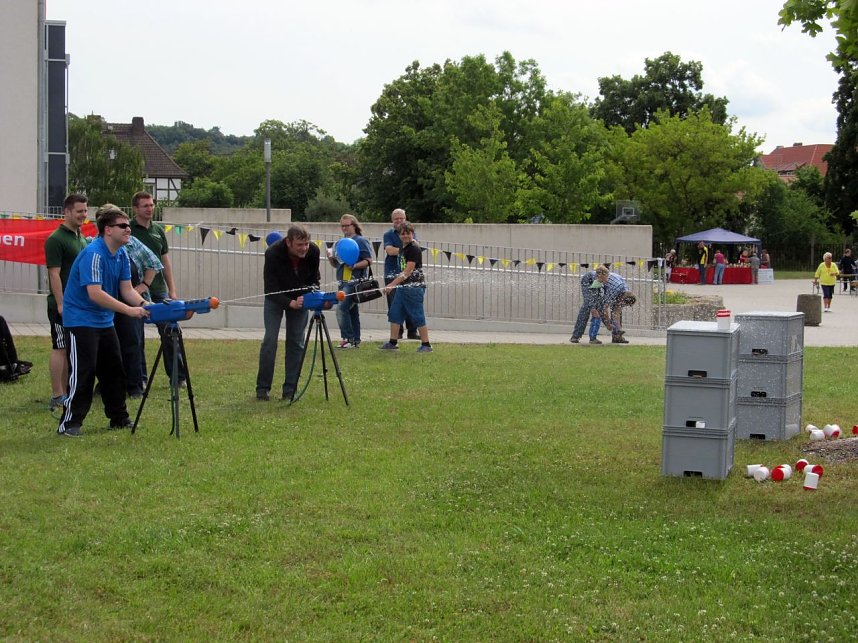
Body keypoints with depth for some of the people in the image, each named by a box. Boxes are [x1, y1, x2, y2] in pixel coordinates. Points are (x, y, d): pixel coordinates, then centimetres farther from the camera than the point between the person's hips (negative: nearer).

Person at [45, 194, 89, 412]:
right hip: (63, 305, -8)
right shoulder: (56, 239, -11)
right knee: (60, 349, -6)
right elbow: (54, 273, -16)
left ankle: (66, 393, 18)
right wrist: (60, 304, -20)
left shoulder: (82, 238, 15)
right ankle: (57, 397, -3)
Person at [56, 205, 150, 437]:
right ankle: (69, 424, -4)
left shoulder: (121, 255, 4)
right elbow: (95, 293, -31)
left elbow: (126, 290, 5)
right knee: (83, 372, -10)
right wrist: (130, 310, -31)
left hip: (104, 321, 9)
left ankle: (119, 418, 24)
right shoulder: (93, 254, -23)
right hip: (80, 320, -9)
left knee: (114, 370, 13)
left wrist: (145, 305, -14)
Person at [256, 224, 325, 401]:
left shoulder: (313, 251, -23)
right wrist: (290, 303, -42)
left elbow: (314, 278, -7)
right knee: (270, 339, -10)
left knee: (296, 342, -2)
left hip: (300, 297, 3)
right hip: (276, 298, -3)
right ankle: (262, 388, 0)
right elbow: (271, 288, -29)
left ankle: (290, 390, 5)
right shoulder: (273, 253, -33)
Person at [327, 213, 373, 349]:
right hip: (343, 281, 8)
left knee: (342, 308, -18)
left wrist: (354, 266, -22)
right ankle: (355, 340, 14)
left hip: (354, 280, -8)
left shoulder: (361, 241, -4)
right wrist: (330, 257, 2)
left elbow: (369, 261, -9)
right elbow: (335, 264, 22)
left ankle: (348, 338, -17)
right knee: (352, 311, 10)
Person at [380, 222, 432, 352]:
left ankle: (426, 345, 0)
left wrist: (392, 285, -21)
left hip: (414, 288, -10)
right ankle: (393, 343, 17)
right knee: (394, 314, 10)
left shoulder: (414, 249, -13)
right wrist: (392, 284, 16)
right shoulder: (403, 249, 15)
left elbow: (407, 272, -19)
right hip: (403, 287, 10)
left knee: (418, 317, -6)